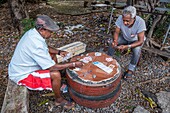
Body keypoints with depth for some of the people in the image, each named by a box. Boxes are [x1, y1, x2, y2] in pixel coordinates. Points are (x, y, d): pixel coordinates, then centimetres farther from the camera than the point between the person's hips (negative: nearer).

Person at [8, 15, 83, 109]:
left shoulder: (33, 32, -8)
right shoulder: (36, 44, -36)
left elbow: (46, 48, 10)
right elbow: (52, 67, -31)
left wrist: (59, 52, -5)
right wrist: (73, 64, -24)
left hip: (22, 66, 10)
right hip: (22, 75, -9)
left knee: (52, 55, 10)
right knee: (56, 74, -23)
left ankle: (55, 84, 21)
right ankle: (59, 100, 5)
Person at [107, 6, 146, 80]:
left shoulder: (140, 22, -36)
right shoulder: (120, 18, -29)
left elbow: (140, 41, -32)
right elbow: (116, 32, -17)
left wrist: (127, 46, -45)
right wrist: (115, 41, -38)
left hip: (136, 40, -2)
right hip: (124, 37, 3)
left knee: (137, 50, -31)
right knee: (112, 44, -22)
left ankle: (131, 70, -8)